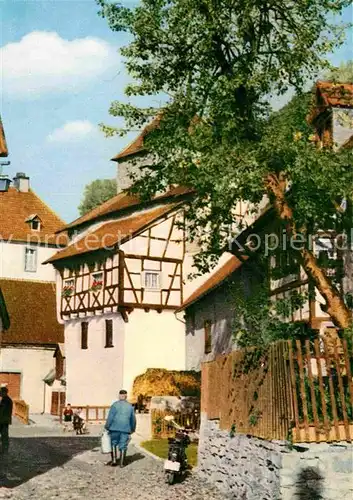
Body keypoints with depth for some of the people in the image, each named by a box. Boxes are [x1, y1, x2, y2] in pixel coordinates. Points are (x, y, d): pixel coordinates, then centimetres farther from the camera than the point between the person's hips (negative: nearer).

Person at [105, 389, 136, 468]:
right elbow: (133, 419, 14)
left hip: (115, 428, -2)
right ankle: (121, 463, 7)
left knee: (113, 443, 15)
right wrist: (132, 429, 27)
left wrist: (107, 427, 1)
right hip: (126, 429, 2)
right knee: (123, 446, 7)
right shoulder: (130, 406, 8)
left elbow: (110, 417, -7)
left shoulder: (115, 405, -3)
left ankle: (114, 460, 7)